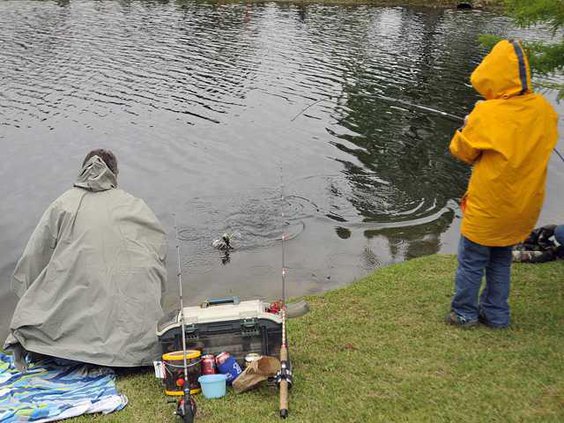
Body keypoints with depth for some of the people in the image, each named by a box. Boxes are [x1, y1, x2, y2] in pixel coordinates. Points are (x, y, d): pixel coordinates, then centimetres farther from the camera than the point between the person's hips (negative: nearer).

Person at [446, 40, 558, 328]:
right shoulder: (545, 110, -6)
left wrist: (469, 123, 7)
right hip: (523, 208, 6)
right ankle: (496, 315, 30)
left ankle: (464, 313, 23)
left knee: (471, 261, 11)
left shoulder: (486, 115, -21)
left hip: (487, 209, -5)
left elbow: (462, 151, -8)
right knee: (501, 262, 20)